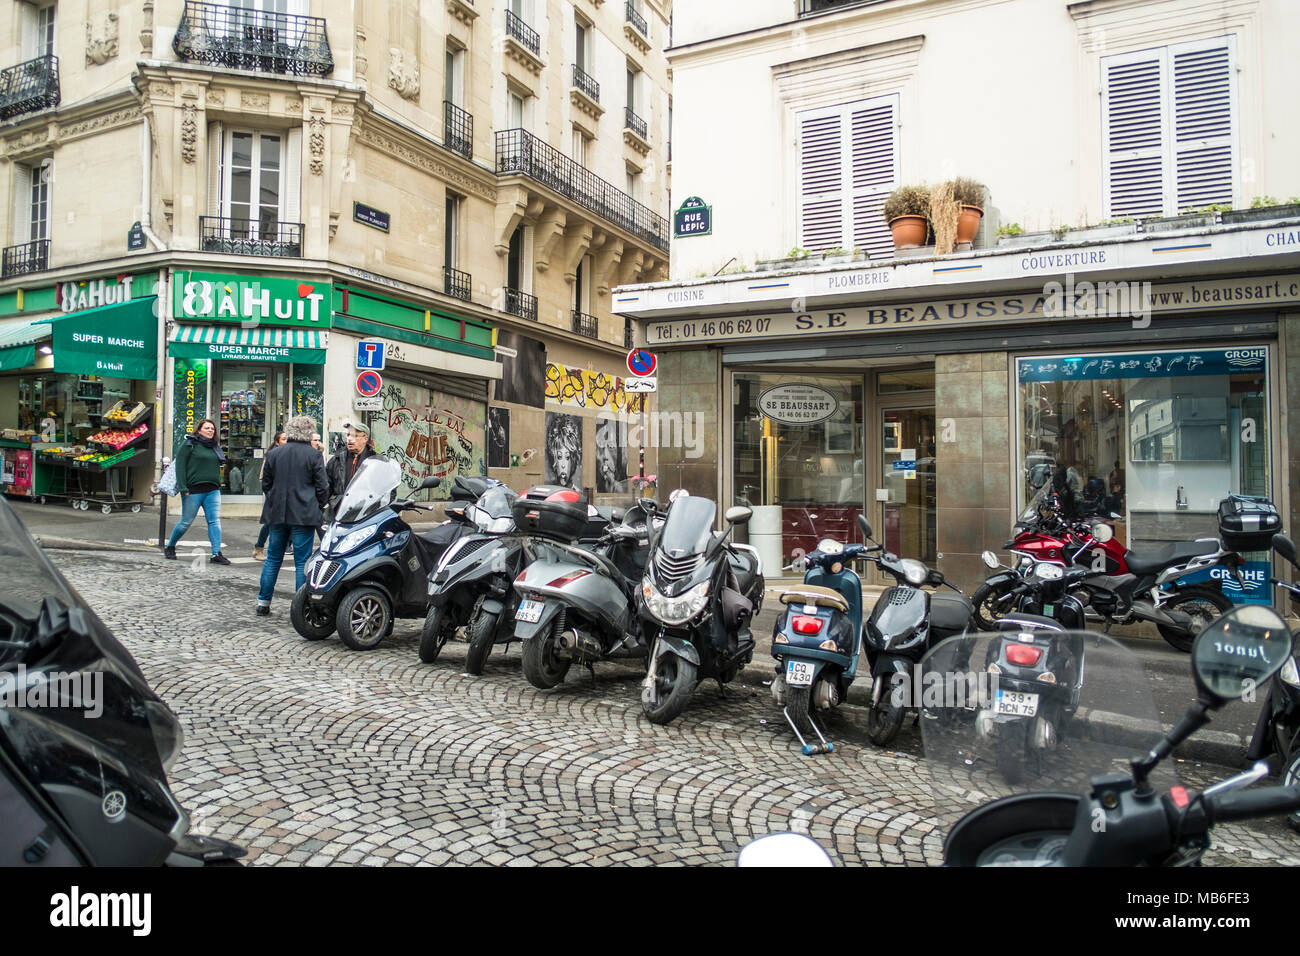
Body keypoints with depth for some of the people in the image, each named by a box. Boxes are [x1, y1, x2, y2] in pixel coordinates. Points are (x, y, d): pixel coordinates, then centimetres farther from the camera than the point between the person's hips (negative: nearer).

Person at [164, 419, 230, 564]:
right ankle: (169, 547, 27)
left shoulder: (215, 447, 15)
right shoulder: (190, 444, -2)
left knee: (215, 521, -6)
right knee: (186, 522, 4)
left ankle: (217, 554, -9)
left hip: (213, 491, 5)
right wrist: (183, 488, -14)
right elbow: (180, 465, -7)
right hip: (193, 490, -5)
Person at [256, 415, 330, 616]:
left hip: (277, 514, 4)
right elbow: (322, 487, -6)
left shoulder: (274, 453, 5)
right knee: (302, 561, 1)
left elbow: (265, 483, 12)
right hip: (303, 515, -4)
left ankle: (263, 602, 21)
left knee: (273, 558, 15)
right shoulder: (314, 455, -7)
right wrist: (319, 506, 9)